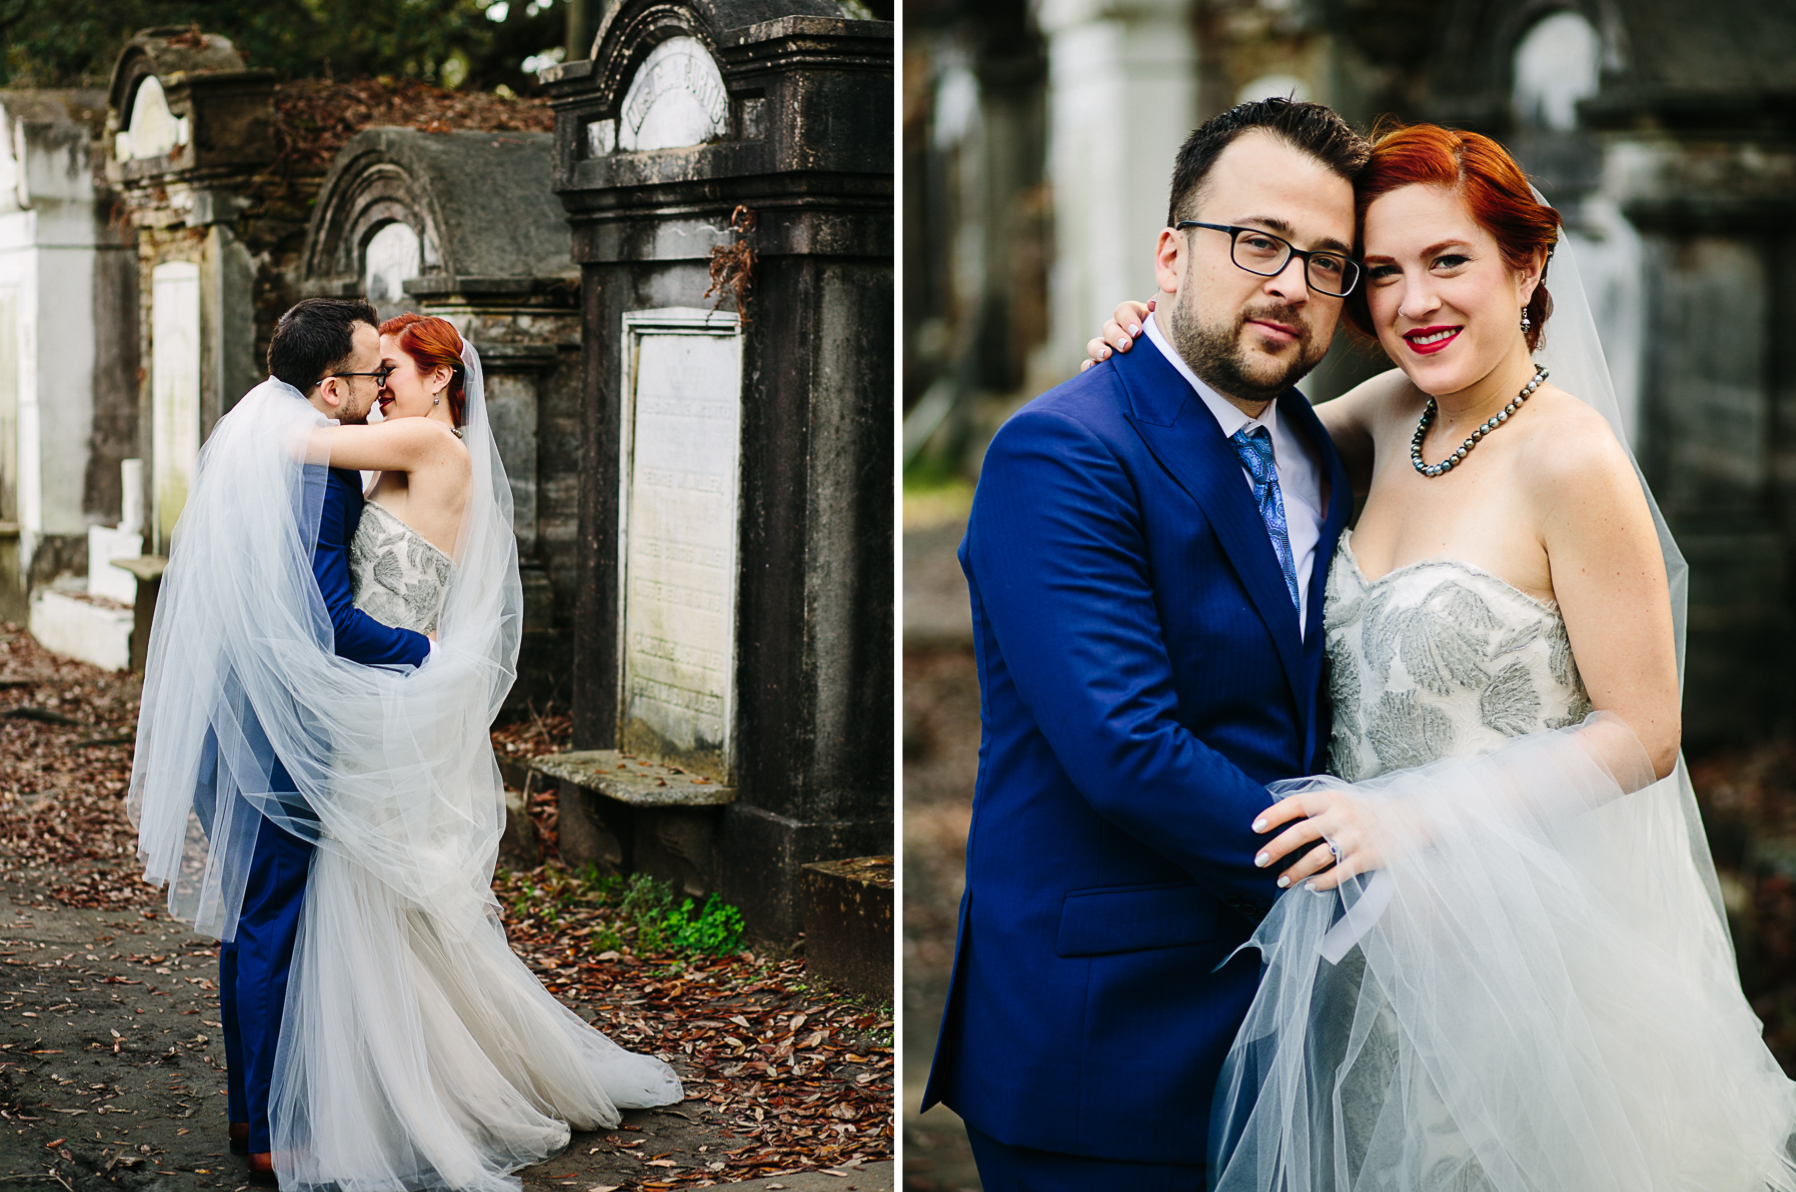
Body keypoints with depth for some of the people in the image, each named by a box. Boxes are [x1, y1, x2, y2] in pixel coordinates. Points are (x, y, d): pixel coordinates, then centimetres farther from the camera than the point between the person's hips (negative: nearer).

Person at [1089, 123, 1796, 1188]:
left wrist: (1408, 816, -23)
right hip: (1379, 920, 6)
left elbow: (1643, 736, -17)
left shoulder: (1571, 461, -19)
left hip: (1522, 930, -6)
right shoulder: (1392, 413, 1)